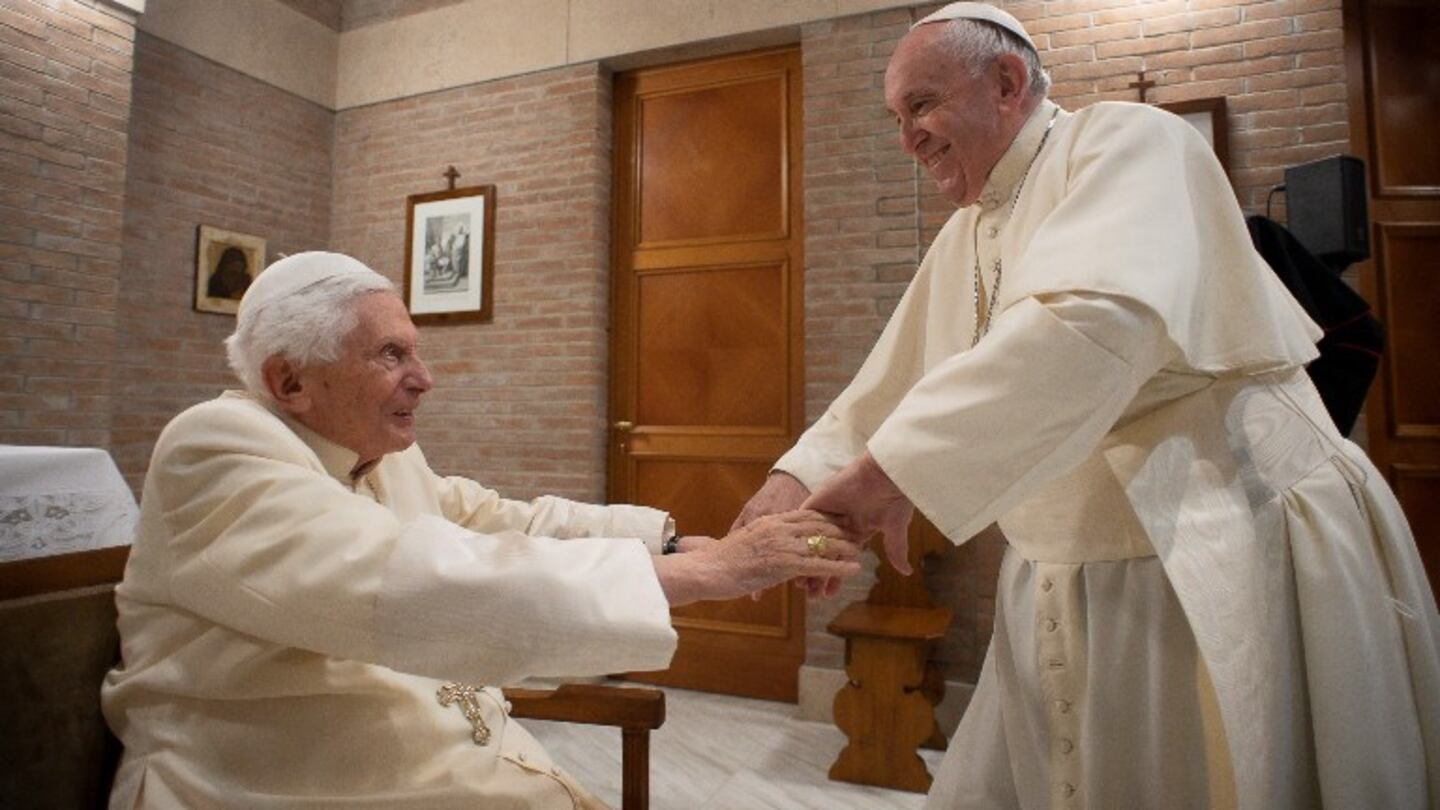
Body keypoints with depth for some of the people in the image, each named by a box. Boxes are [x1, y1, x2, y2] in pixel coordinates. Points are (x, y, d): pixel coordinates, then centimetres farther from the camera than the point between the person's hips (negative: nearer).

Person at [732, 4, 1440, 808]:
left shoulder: (1128, 143, -11)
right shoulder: (960, 242, 12)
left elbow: (1096, 320, -30)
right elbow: (890, 387, 14)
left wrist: (894, 467, -32)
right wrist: (796, 478, -1)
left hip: (1224, 567, -7)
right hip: (1063, 593, 7)